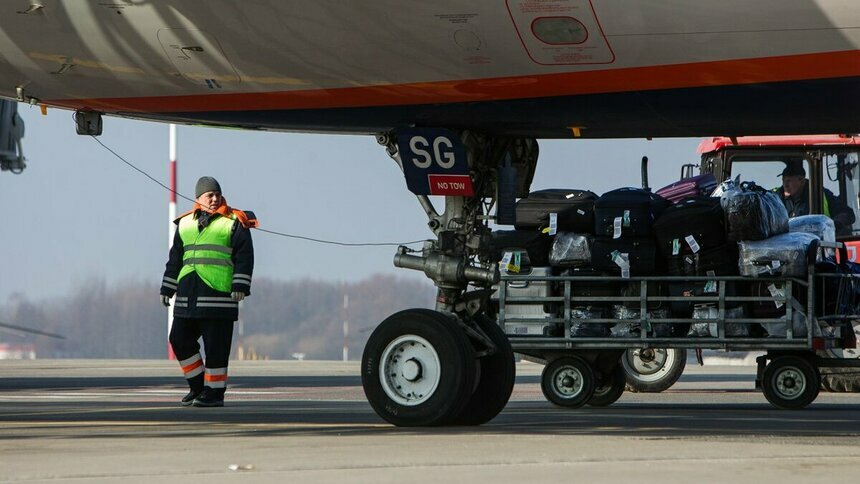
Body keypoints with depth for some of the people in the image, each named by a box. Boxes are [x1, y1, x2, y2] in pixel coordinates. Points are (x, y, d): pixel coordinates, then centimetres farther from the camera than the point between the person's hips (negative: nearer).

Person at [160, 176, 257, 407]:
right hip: (188, 295, 6)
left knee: (215, 345, -4)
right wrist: (167, 288, 19)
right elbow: (175, 258, 22)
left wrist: (240, 285, -13)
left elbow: (244, 256, -4)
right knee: (180, 339, 6)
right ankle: (197, 385, 20)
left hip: (218, 293, -6)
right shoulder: (185, 224, 17)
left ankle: (215, 392, 3)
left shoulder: (233, 223, 1)